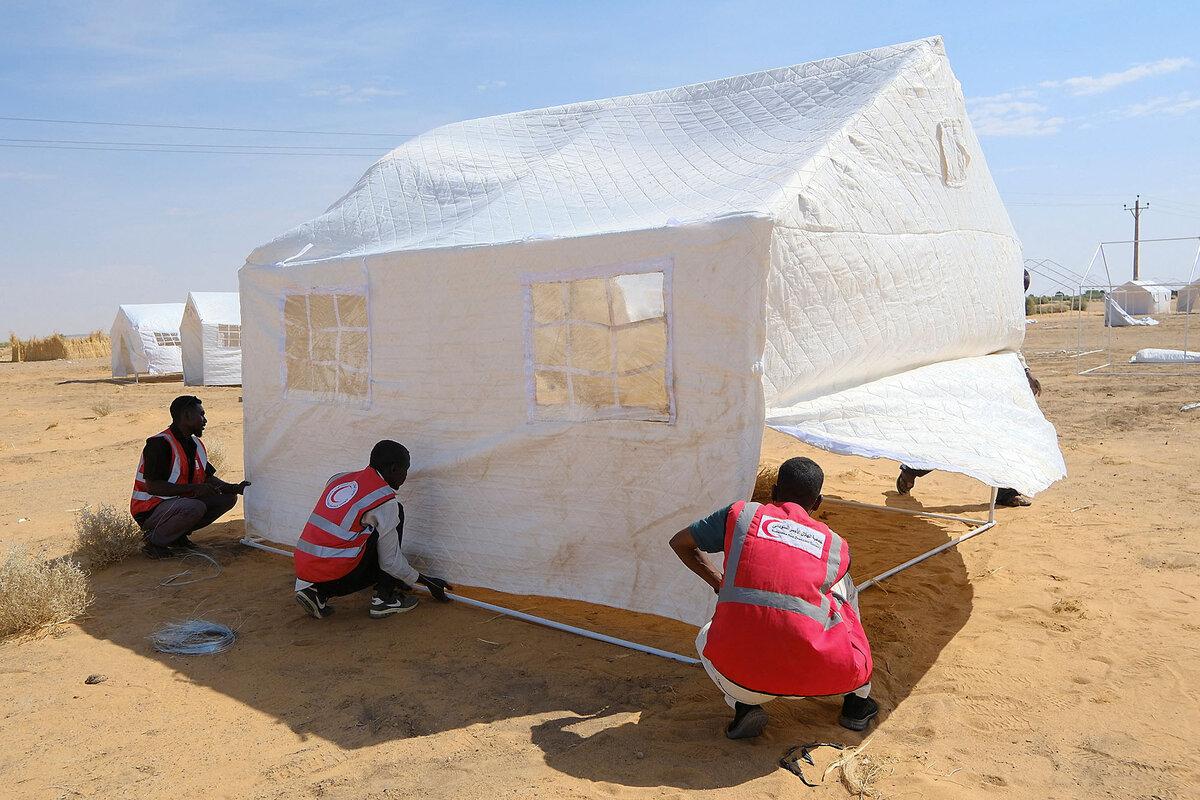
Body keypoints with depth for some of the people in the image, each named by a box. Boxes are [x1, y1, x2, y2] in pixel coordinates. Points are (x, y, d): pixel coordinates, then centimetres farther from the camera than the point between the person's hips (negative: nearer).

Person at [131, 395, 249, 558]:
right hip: (149, 510, -9)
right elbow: (152, 486, -25)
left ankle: (179, 534, 7)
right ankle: (153, 540, -12)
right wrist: (193, 488, -29)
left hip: (182, 501, 9)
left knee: (227, 498, -1)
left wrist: (235, 488, -8)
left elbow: (209, 477, 9)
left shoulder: (195, 444, 9)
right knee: (195, 507, -36)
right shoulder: (160, 444, -20)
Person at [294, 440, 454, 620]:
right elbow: (391, 561, -5)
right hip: (336, 576, -7)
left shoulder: (339, 479, 15)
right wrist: (427, 581, 12)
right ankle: (384, 598, 4)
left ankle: (319, 593, 11)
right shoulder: (385, 499, -8)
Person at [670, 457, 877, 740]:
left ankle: (743, 705, 11)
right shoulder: (837, 547, 17)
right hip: (812, 678, 1)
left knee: (707, 640, 39)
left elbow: (679, 543, 27)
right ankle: (858, 700, 34)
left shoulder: (741, 514, 14)